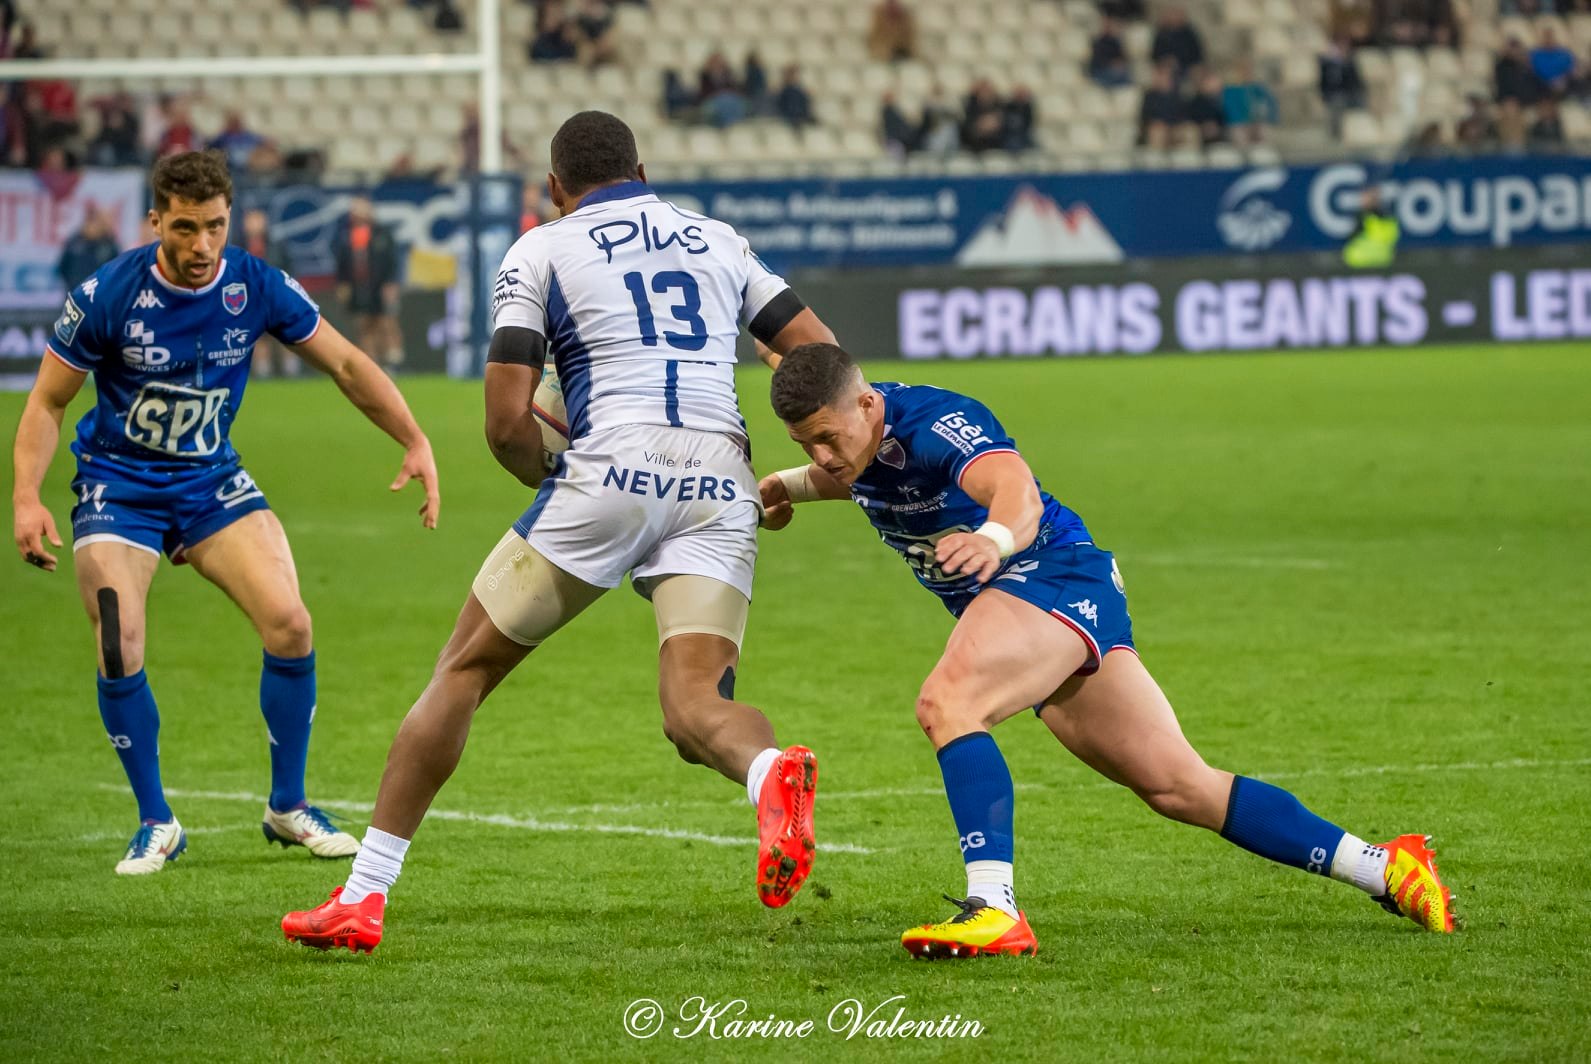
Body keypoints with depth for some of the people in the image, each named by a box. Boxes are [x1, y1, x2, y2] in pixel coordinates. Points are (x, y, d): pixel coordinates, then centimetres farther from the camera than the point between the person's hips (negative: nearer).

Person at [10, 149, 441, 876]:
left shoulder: (258, 288, -11)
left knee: (289, 624, -15)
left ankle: (288, 808, 3)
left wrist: (415, 443, -5)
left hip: (213, 482, 2)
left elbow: (345, 363, 2)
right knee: (119, 649, -19)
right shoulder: (107, 295, -17)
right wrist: (26, 498, -22)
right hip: (118, 488, -2)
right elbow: (46, 403, -8)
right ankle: (155, 822, 1)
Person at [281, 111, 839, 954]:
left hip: (612, 470, -3)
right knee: (693, 707, -3)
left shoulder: (540, 252, 10)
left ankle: (362, 898, 11)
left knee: (464, 669, 11)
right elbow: (821, 354, 16)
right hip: (721, 488, 3)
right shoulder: (716, 240, 23)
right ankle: (771, 774, -42)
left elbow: (506, 423, 2)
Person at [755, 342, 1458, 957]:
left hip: (1057, 576, -9)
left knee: (946, 702, -34)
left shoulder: (933, 422, -24)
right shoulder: (852, 435, 2)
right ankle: (1384, 868, 17)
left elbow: (1016, 489, -46)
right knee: (1180, 787, 9)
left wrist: (995, 537, -65)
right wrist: (791, 486, 17)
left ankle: (994, 912, -40)